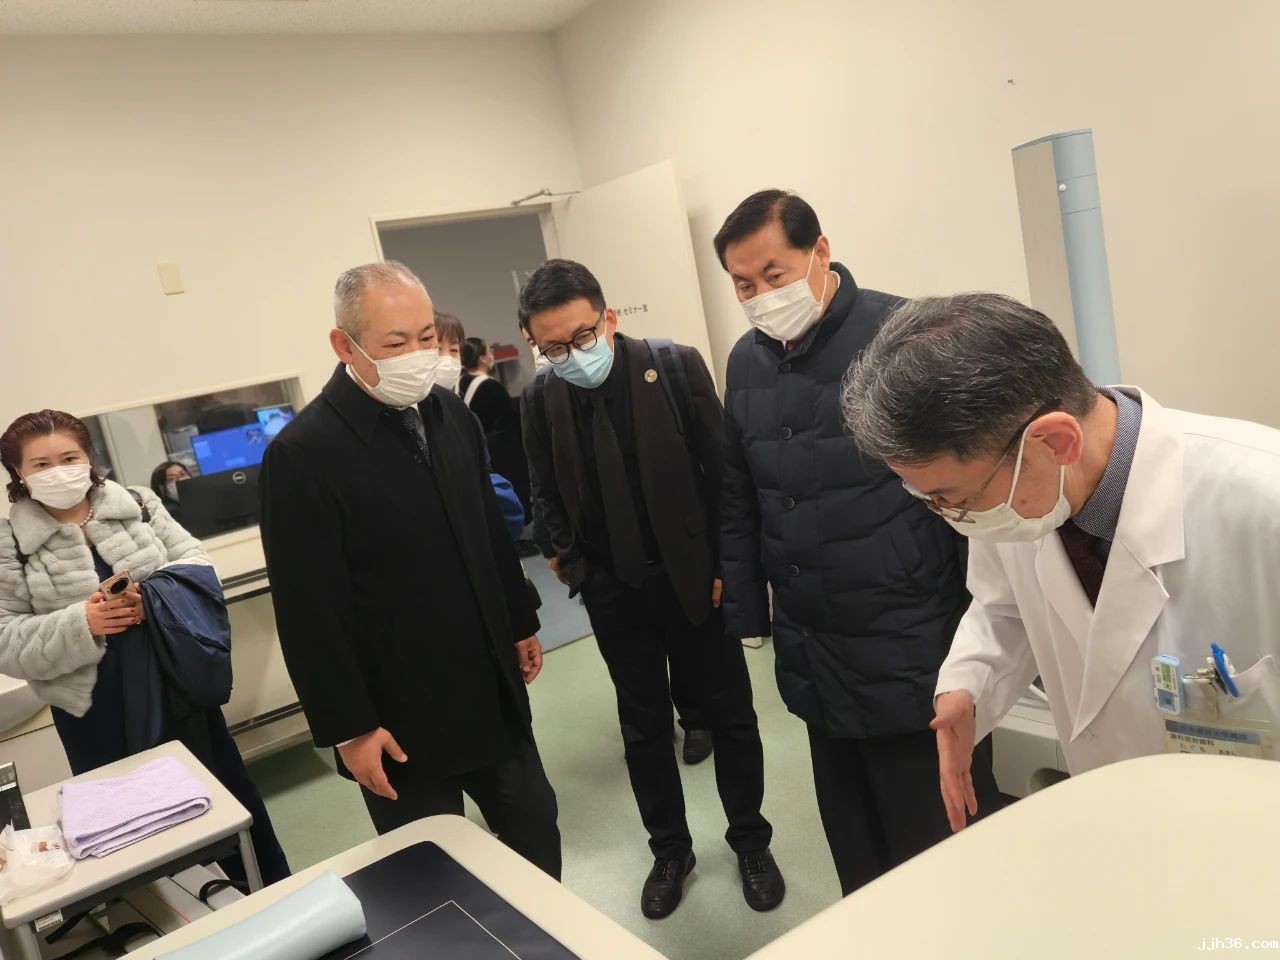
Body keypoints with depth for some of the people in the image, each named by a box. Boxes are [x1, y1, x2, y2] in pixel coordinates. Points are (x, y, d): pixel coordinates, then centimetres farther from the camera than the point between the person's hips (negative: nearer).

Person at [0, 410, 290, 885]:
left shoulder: (138, 503, 1)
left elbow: (195, 561, 0)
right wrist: (79, 624, -22)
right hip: (96, 711, -1)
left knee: (229, 787, 15)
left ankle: (275, 889, 33)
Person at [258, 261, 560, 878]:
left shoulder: (451, 415, 1)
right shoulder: (302, 454, -19)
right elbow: (310, 611, -17)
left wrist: (521, 623, 18)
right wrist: (348, 727, -14)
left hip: (493, 692, 6)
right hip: (402, 716, -6)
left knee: (535, 831, 20)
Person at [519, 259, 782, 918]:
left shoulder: (676, 366, -12)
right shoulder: (541, 403, -4)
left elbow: (724, 471, -9)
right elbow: (550, 499, 7)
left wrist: (727, 567, -10)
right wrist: (572, 563, -5)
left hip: (694, 577, -2)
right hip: (615, 592, 2)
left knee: (729, 715, 14)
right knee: (644, 729, 16)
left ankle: (750, 839, 36)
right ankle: (669, 851, 36)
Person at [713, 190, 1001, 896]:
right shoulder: (746, 361, 7)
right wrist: (748, 614, 12)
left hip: (912, 652, -5)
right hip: (814, 655, 5)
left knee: (936, 842, 8)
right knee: (853, 848, 17)